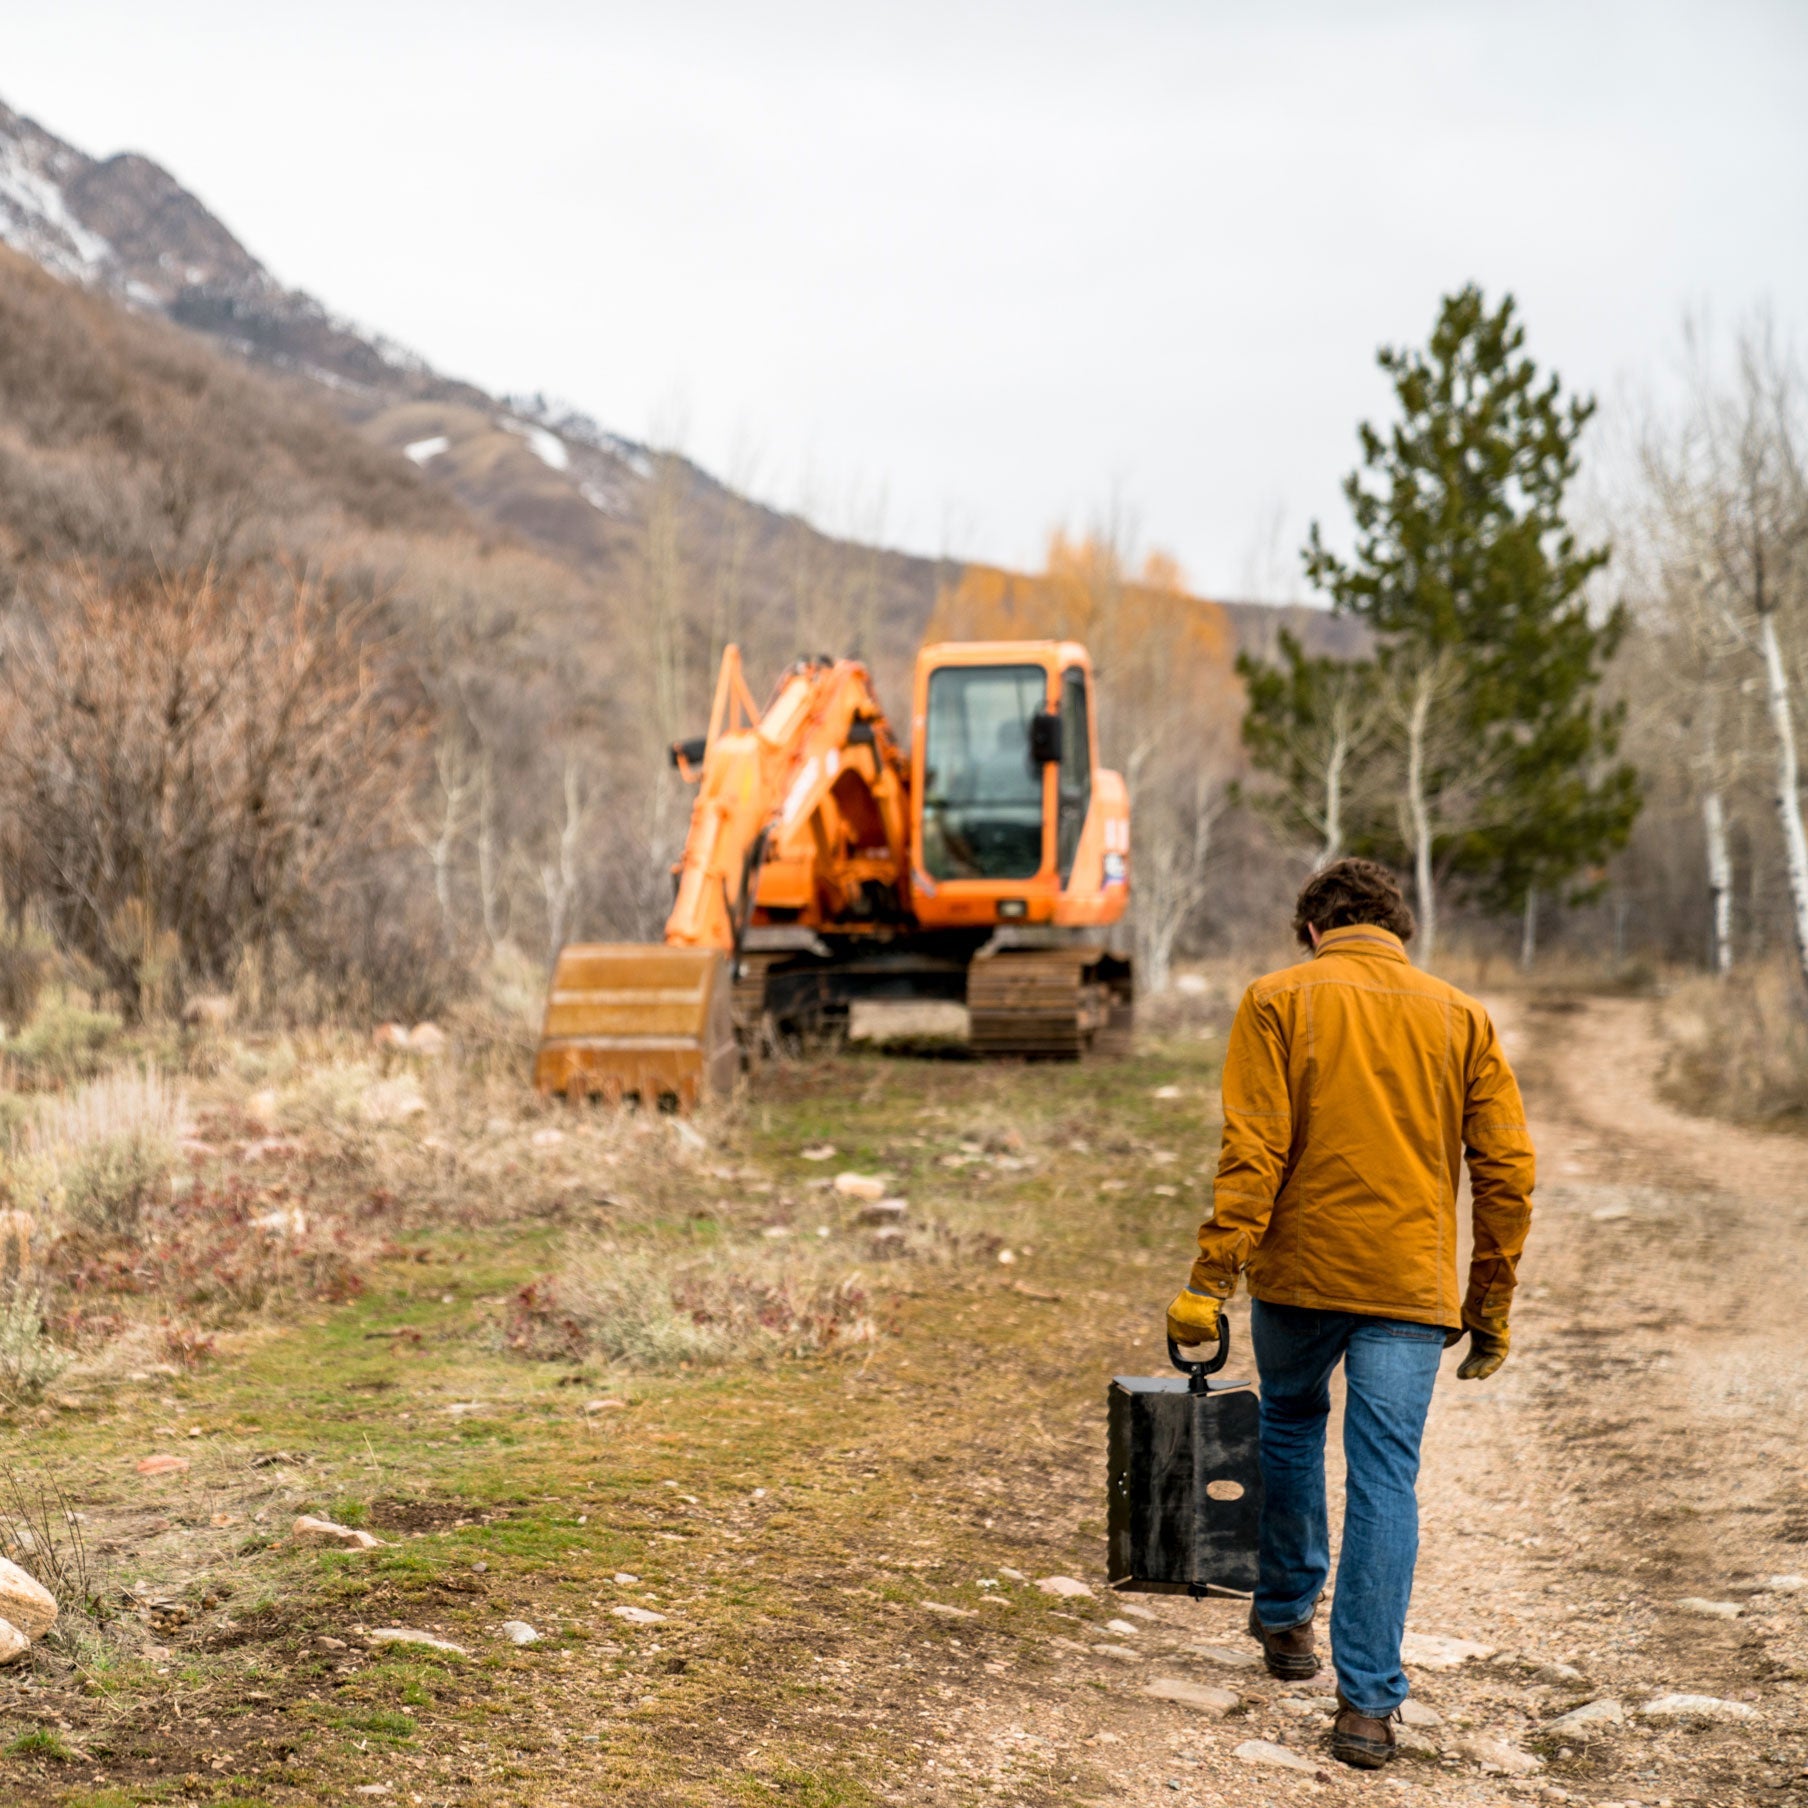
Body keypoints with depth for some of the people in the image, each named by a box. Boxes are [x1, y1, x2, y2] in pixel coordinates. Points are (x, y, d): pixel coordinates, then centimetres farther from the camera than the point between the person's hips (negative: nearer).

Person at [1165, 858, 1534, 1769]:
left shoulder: (1278, 1000, 1)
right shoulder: (1461, 1018, 8)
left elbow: (1252, 1156, -9)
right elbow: (1507, 1172, 4)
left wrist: (1209, 1280, -9)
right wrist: (1491, 1305, 11)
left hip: (1299, 1269, 0)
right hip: (1410, 1284, 1)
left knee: (1290, 1424, 24)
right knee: (1385, 1479, 1)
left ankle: (1285, 1615, 37)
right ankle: (1368, 1703, -2)